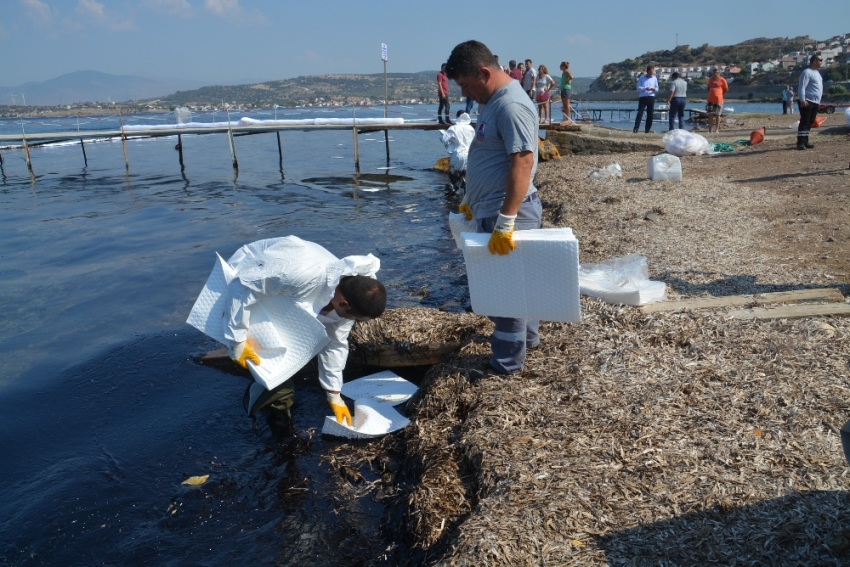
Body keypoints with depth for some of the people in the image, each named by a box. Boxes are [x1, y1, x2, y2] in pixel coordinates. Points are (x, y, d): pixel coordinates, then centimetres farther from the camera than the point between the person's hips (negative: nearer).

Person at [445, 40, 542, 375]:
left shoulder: (511, 106, -20)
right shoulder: (493, 101, 12)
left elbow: (523, 163, -28)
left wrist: (505, 222, -30)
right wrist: (473, 200, 25)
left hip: (507, 213, -10)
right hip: (493, 210, 10)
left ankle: (508, 362, 14)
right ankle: (526, 336, 39)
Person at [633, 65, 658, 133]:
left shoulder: (654, 78, 11)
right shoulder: (641, 78, 4)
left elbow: (657, 89, 11)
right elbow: (638, 88, -4)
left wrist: (654, 89, -13)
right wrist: (645, 88, -21)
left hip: (651, 98, 3)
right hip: (642, 97, -3)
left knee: (650, 114, 2)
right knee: (640, 113, -13)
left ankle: (647, 130, 8)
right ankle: (635, 128, -18)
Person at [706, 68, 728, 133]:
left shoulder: (722, 80, -3)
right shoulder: (710, 80, 10)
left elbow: (726, 89, 3)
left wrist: (720, 95, 6)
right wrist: (711, 94, 13)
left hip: (718, 100, -4)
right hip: (710, 100, 4)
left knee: (717, 115, 1)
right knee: (710, 115, 3)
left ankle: (717, 129, 6)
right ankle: (709, 130, 7)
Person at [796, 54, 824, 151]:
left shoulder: (817, 73, 20)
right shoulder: (807, 72, -10)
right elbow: (801, 87, -18)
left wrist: (818, 101, 20)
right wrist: (802, 100, -25)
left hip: (815, 102, 9)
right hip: (807, 102, -9)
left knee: (809, 123, 10)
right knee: (804, 122, -12)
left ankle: (805, 142, 14)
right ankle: (800, 143, -12)